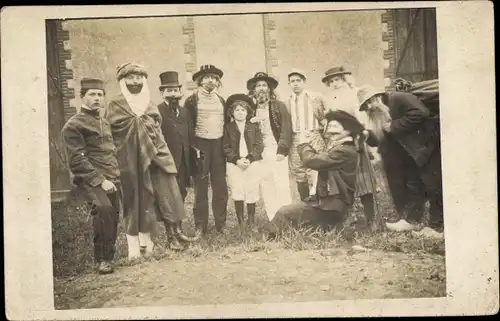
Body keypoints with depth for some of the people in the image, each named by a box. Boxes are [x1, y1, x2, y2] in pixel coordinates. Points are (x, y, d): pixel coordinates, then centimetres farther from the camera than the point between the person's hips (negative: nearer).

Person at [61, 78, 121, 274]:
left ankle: (108, 257, 22)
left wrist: (115, 178, 12)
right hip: (90, 180, -7)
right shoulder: (73, 125, -3)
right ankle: (102, 259, -18)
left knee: (113, 216, 4)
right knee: (103, 208, -29)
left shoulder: (105, 124, 20)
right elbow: (78, 160, -11)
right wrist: (100, 180, -18)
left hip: (111, 180, 7)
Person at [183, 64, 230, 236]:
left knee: (220, 186, 5)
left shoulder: (221, 100, 14)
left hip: (219, 145, 4)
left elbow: (227, 122, 18)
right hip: (200, 145, -4)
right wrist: (193, 147, -10)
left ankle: (221, 224, 13)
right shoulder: (192, 100, -1)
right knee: (201, 188, 1)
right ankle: (200, 226, 7)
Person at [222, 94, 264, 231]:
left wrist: (249, 158, -12)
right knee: (237, 194, -5)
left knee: (251, 193, 0)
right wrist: (237, 160, -11)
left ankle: (251, 222, 12)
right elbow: (226, 148, 2)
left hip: (252, 164, 1)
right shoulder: (228, 128, 8)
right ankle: (240, 223, 4)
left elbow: (259, 145, 2)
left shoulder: (254, 127, 10)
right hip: (234, 164, 0)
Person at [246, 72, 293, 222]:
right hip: (260, 154, 3)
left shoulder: (279, 105, 2)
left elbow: (286, 129, -4)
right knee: (266, 190, 3)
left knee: (282, 187, -6)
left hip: (276, 151, -3)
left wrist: (282, 150, -12)